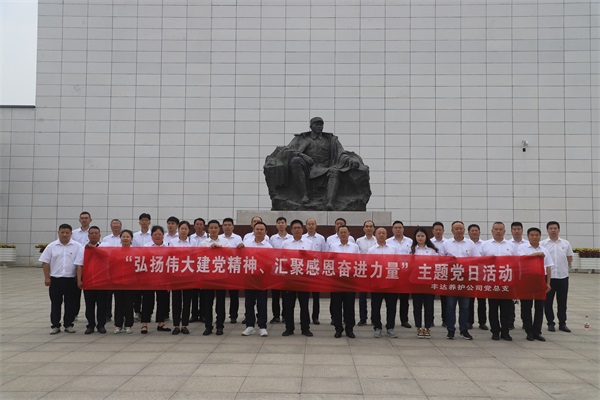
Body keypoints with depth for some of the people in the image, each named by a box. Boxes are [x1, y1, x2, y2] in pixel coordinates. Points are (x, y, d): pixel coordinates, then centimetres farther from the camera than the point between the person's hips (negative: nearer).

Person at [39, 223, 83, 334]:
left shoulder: (77, 246, -1)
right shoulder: (52, 246, 3)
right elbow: (45, 262, 3)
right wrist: (47, 278, -2)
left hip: (71, 279, -1)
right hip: (55, 279, 1)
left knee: (70, 303, 5)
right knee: (55, 303, 7)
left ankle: (68, 324, 16)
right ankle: (55, 325, 15)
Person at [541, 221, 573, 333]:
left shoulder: (565, 243, 7)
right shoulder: (542, 244, -1)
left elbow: (570, 258, 12)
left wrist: (563, 266, 5)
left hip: (563, 276, 2)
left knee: (562, 302, 7)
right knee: (548, 302, 4)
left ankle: (562, 323, 16)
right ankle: (550, 323, 13)